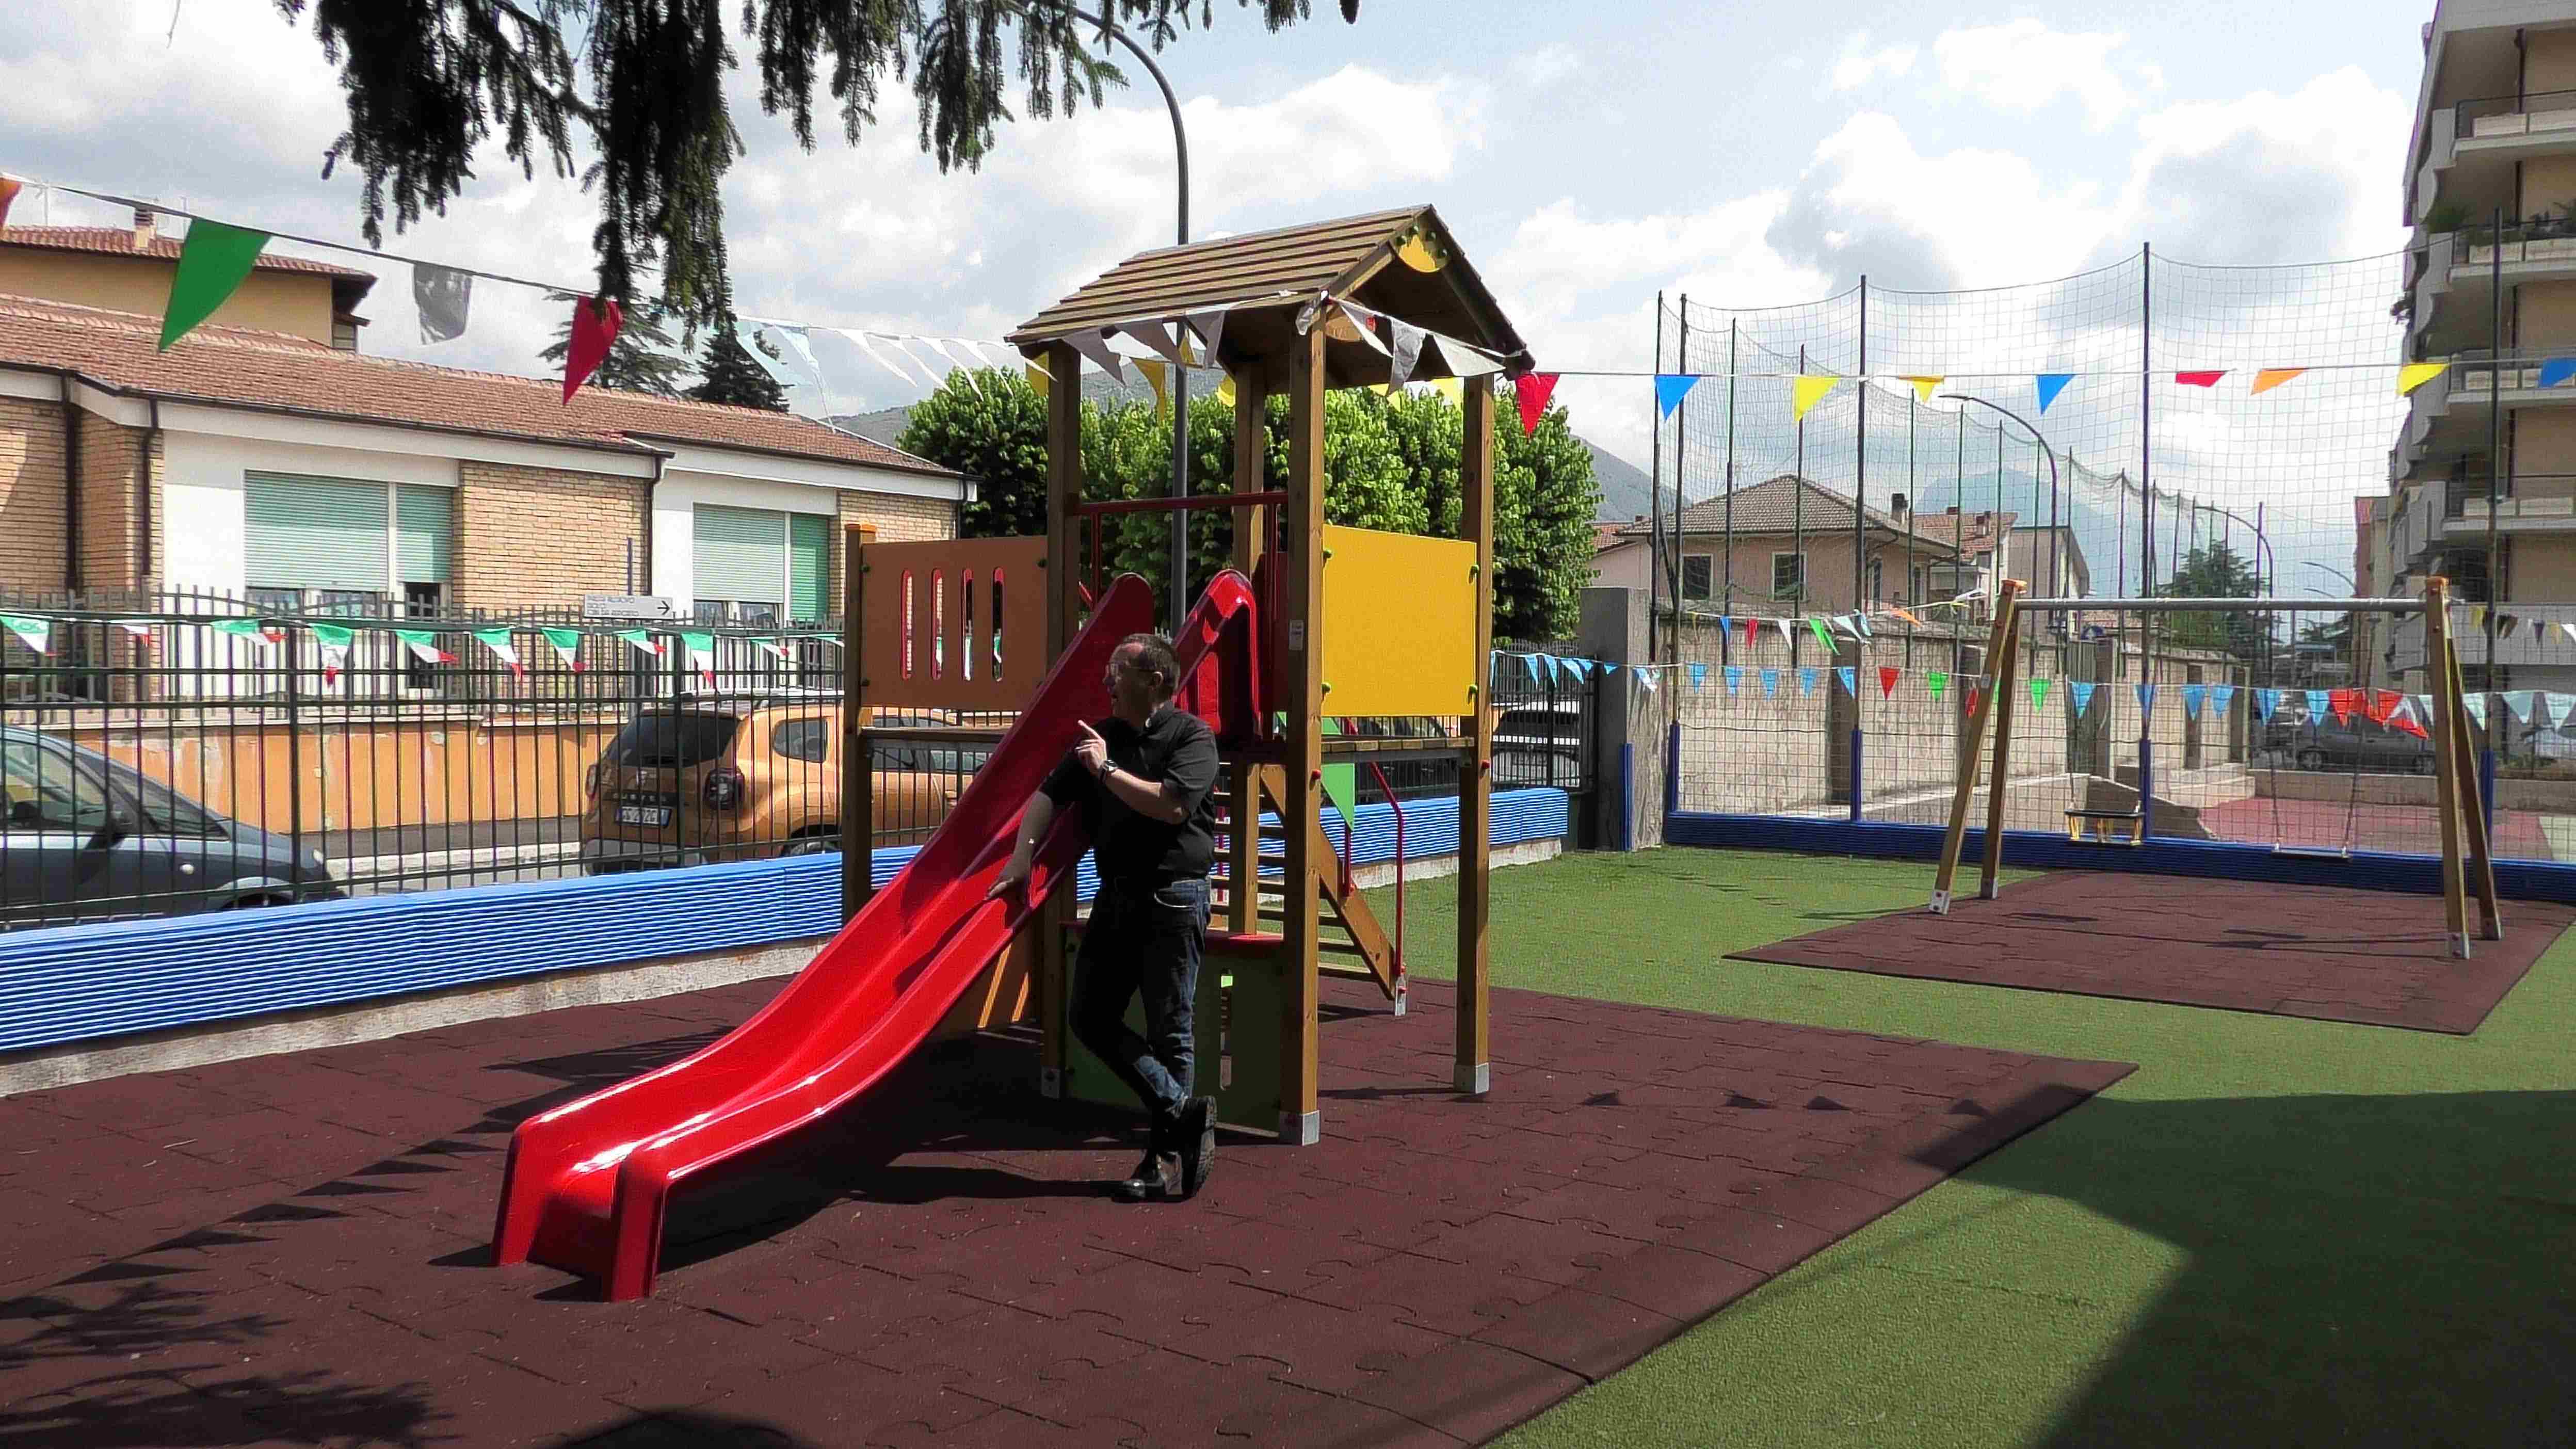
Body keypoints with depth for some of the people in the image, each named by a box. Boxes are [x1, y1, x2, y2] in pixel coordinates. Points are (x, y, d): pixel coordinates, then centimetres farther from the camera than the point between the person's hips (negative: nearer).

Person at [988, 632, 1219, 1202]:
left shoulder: (1191, 735, -7)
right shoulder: (1102, 736, 14)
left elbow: (1173, 804, -21)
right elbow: (1050, 794, 13)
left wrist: (1107, 770, -13)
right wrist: (1024, 850, -2)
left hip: (1173, 897, -7)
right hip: (1116, 894, 7)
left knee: (1169, 1031, 0)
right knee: (1091, 1018, 3)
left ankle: (1165, 1155, 9)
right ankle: (1183, 1111, 7)